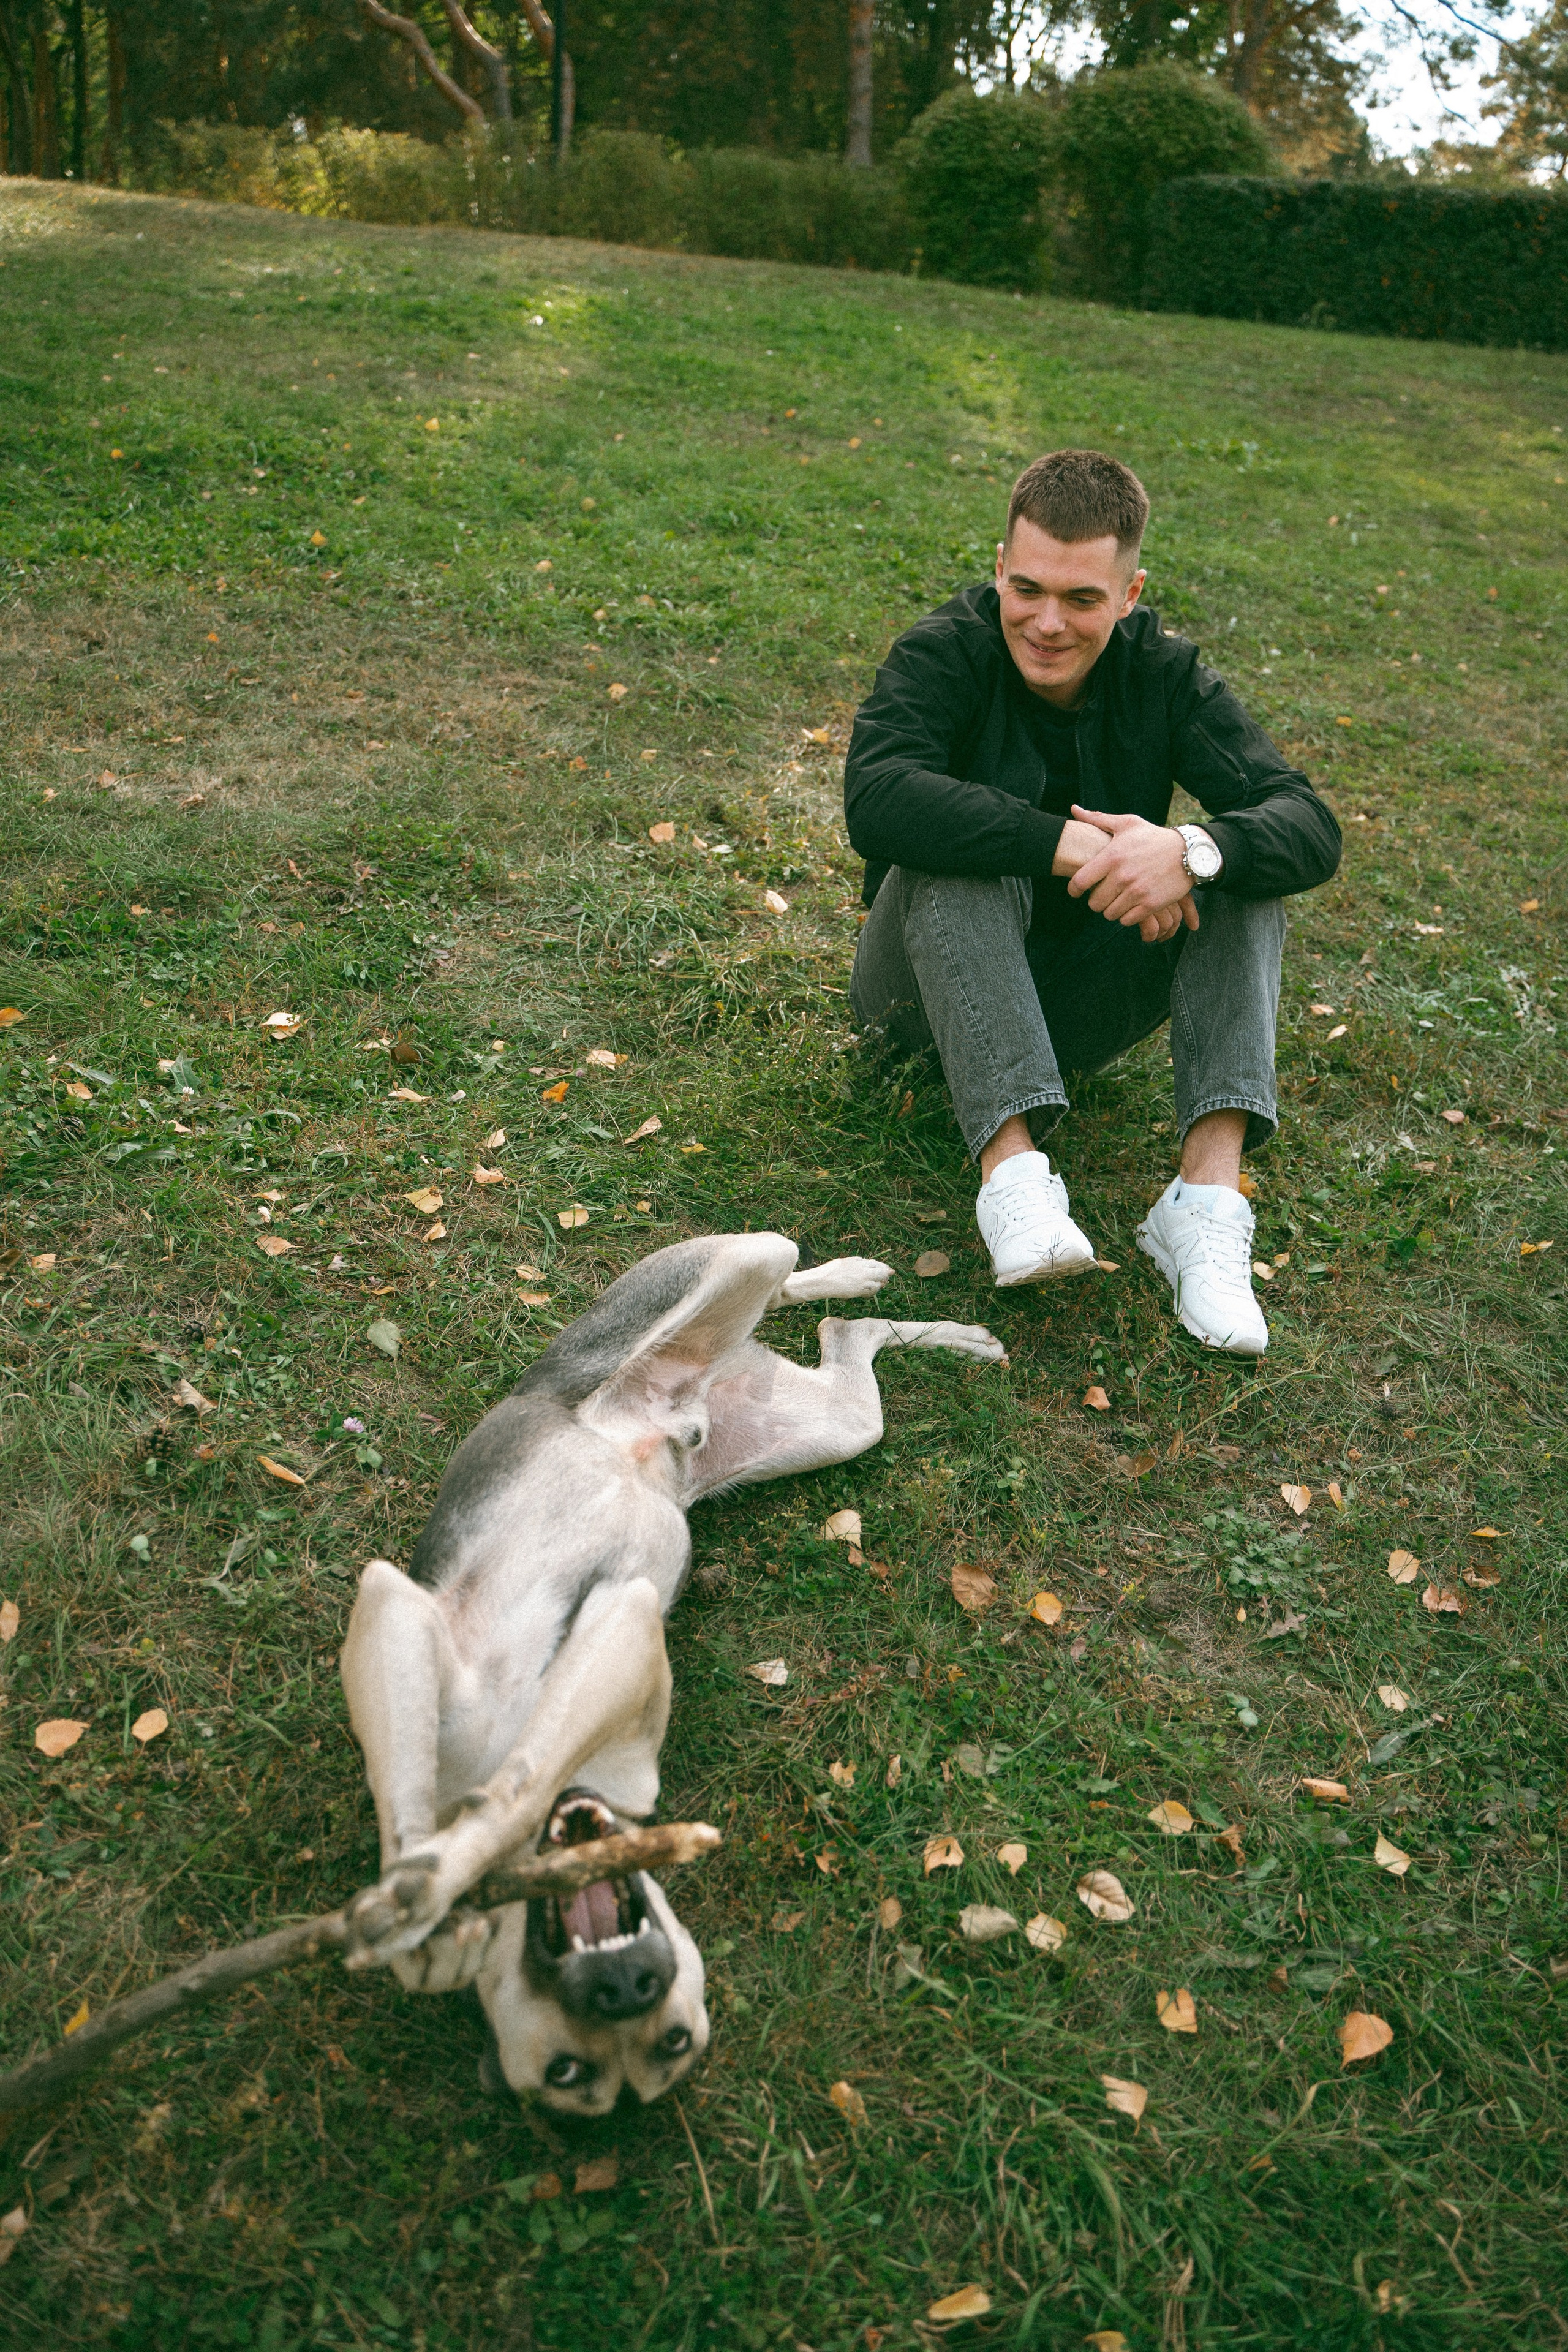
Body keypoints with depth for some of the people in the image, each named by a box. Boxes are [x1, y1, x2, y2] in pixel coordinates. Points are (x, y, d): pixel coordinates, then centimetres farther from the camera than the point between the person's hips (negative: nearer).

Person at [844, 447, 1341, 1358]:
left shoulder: (1164, 674, -6)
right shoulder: (944, 656, -14)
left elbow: (1312, 828, -17)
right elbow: (877, 799, -35)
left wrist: (1193, 853, -38)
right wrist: (1069, 847, -39)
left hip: (1080, 1007, 3)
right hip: (939, 990, -3)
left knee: (1238, 854, -18)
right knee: (962, 851, -31)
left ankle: (1210, 1189, -32)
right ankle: (1012, 1169, -41)